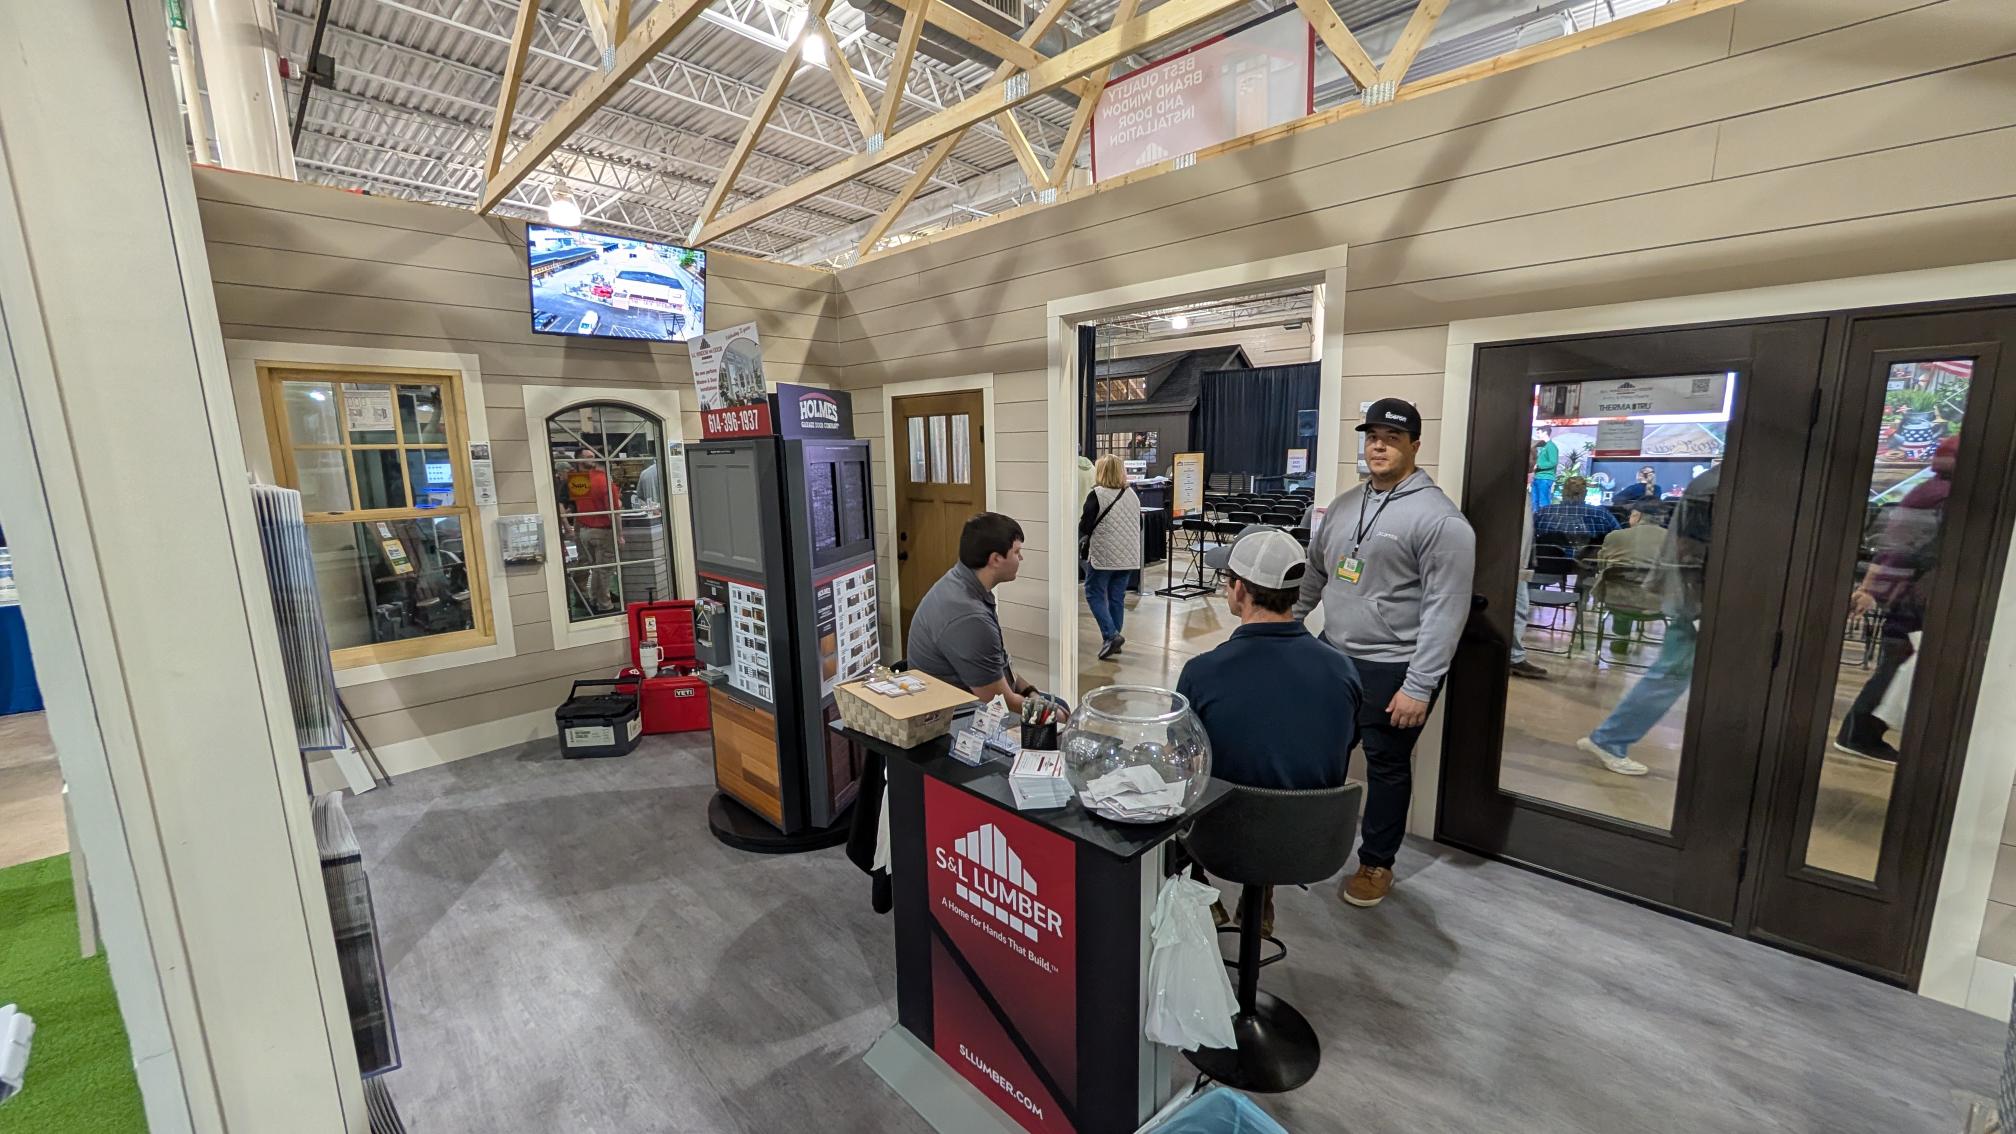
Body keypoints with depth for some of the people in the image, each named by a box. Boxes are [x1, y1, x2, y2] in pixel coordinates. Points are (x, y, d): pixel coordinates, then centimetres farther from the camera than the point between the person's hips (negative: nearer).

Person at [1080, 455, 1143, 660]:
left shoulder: (1097, 494, -11)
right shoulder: (1132, 495, 7)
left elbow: (1085, 527, -11)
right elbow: (1139, 525, 16)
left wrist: (1079, 535, 9)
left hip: (1104, 555, -6)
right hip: (1128, 556, 6)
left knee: (1094, 594, 5)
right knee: (1117, 597, 12)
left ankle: (1111, 635, -8)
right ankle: (1113, 638, 17)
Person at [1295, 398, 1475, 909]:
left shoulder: (1439, 518, -14)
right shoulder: (1344, 504, 8)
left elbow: (1446, 610, -17)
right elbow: (1313, 573, 15)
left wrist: (1419, 686, -19)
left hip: (1392, 670, -6)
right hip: (1331, 656, 6)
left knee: (1386, 767, 10)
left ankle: (1376, 864, 29)